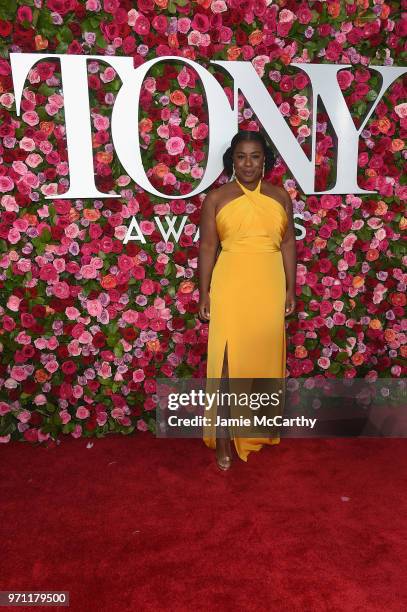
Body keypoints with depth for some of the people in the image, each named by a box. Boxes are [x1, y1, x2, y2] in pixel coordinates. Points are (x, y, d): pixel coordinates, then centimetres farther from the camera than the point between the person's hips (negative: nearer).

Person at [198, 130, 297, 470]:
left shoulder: (280, 196, 8)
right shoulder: (216, 197, 1)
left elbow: (288, 243, 8)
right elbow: (207, 247, -1)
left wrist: (290, 288, 5)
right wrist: (204, 293, -4)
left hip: (269, 286, 3)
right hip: (230, 286, -2)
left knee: (264, 353, 12)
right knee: (227, 357, -2)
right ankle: (223, 437, 9)